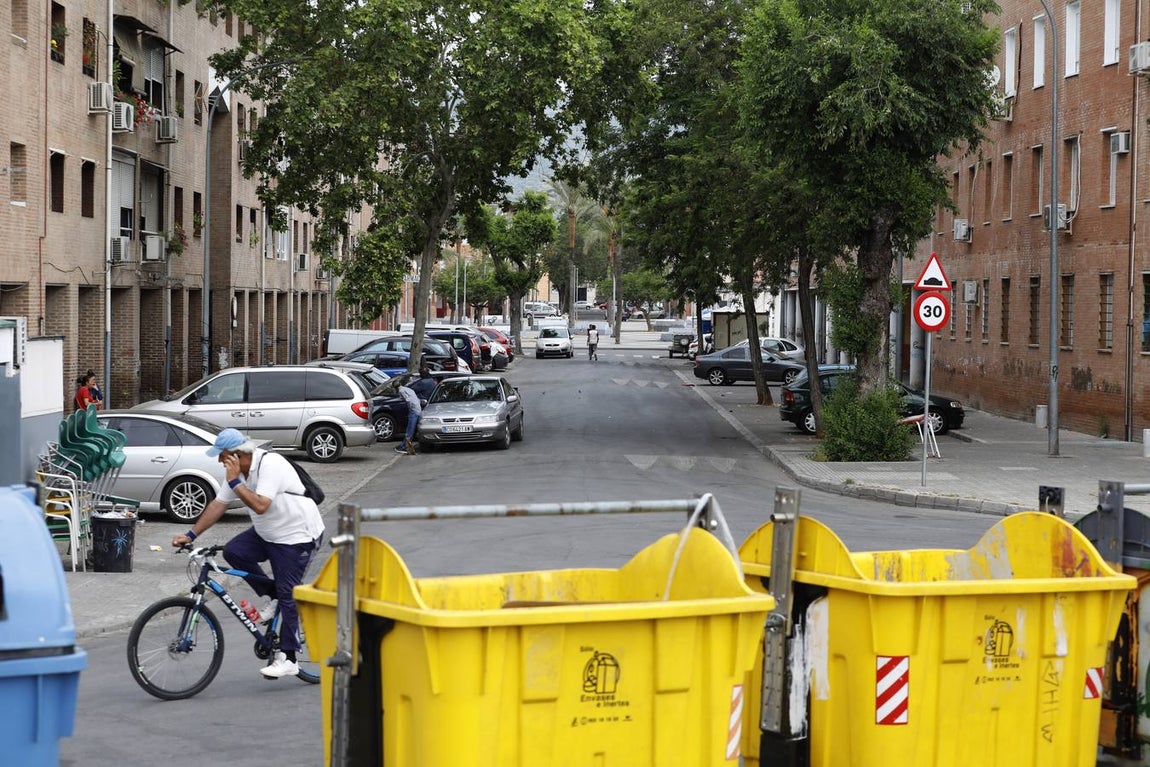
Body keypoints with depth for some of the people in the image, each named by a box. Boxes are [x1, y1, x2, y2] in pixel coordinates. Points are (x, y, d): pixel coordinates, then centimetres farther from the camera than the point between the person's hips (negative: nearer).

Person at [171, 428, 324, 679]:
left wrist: (234, 482, -30)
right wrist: (190, 535, 2)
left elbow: (260, 505, -35)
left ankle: (288, 658, -1)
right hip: (267, 534, 9)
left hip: (296, 537, -9)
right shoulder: (238, 471, 1)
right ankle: (272, 595, 6)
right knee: (233, 551, -12)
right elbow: (218, 504, 6)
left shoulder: (270, 464, -26)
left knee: (287, 595, -8)